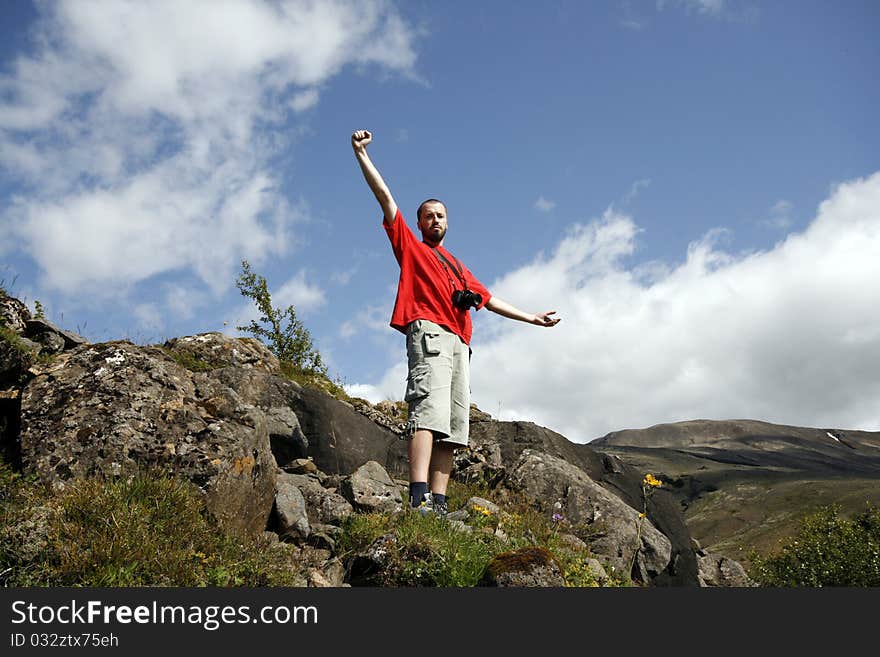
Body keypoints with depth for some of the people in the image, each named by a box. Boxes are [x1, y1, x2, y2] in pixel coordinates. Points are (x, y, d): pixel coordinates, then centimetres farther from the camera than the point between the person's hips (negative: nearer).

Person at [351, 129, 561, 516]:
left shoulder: (458, 267, 36)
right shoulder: (410, 247, 20)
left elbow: (488, 299, 36)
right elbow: (385, 198, 14)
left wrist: (531, 318, 35)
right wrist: (361, 154, 9)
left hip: (459, 343, 7)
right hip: (429, 332, -7)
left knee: (452, 425, -5)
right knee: (429, 409, -25)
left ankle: (439, 504, -9)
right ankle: (419, 499, -35)